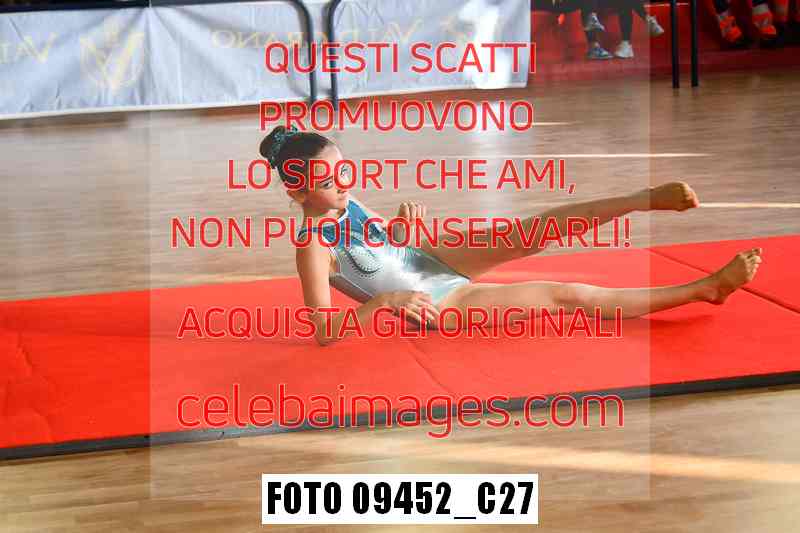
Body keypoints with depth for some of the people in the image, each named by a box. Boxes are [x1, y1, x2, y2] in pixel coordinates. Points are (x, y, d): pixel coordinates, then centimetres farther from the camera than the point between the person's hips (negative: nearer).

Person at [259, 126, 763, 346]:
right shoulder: (314, 244, -26)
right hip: (439, 304, -8)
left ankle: (649, 198, -9)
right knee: (569, 296, -9)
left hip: (434, 260, 8)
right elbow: (324, 331, -32)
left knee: (531, 234, -17)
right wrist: (383, 301, -42)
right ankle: (706, 287, -2)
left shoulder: (347, 201, -3)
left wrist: (403, 219, -5)